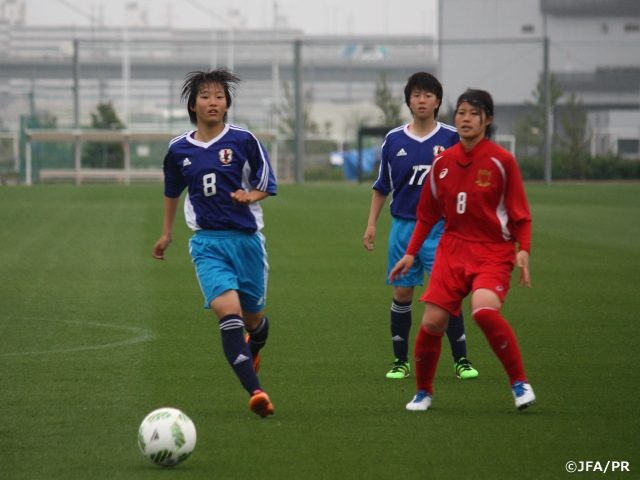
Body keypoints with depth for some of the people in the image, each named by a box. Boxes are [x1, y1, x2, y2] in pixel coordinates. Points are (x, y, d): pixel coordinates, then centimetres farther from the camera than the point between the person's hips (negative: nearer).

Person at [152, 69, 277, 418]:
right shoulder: (179, 150, 5)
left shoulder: (243, 140, -2)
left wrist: (250, 196, -16)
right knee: (227, 310, -22)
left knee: (253, 317, 12)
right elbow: (172, 191, 23)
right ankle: (255, 392, -30)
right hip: (207, 242, 0)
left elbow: (267, 184, 5)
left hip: (246, 239, 0)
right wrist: (167, 233, 28)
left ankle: (252, 352, 52)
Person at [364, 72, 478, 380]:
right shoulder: (394, 140, 5)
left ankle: (461, 360, -2)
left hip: (440, 227, -2)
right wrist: (371, 224, 9)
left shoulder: (451, 138, -1)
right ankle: (400, 361, 15)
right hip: (403, 225, 2)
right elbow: (382, 187, 13)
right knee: (402, 293, 4)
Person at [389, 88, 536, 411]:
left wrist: (524, 250, -16)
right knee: (432, 321, -6)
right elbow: (427, 214, 17)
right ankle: (423, 392, 17)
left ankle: (519, 382, -14)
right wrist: (410, 254, 15)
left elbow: (520, 213, -3)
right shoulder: (442, 162, 6)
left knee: (484, 309, -30)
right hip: (453, 248, 4)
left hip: (493, 251, -4)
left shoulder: (501, 161, -6)